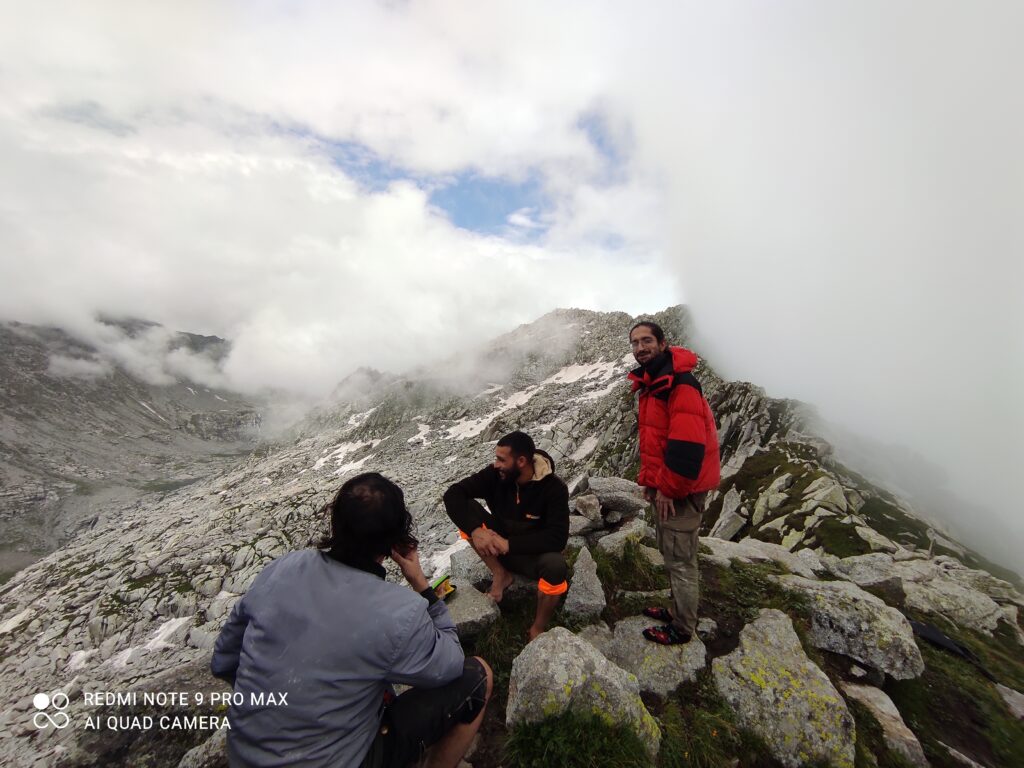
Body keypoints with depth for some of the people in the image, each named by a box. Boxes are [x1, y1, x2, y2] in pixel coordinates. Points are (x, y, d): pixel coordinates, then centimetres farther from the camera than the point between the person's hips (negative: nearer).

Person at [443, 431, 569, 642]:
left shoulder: (554, 488, -23)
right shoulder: (495, 474, -16)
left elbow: (557, 538, -29)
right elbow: (453, 494, -19)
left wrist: (509, 544, -34)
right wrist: (475, 530, -34)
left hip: (533, 554, -3)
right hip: (498, 545, 3)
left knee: (555, 566, -37)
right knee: (466, 508, -20)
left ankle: (537, 630, -9)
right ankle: (500, 574, -7)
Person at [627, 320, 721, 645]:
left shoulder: (680, 384, -21)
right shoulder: (651, 383, 11)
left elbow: (688, 444, -27)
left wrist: (667, 488, -19)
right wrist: (650, 479, 13)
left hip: (681, 488, -10)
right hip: (664, 485, 10)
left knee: (680, 559, 6)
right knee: (669, 551, 22)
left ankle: (682, 628, 25)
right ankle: (679, 611, 41)